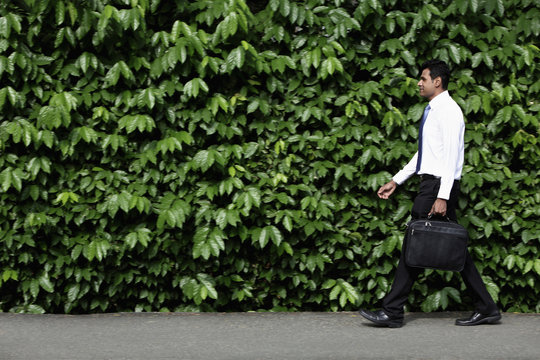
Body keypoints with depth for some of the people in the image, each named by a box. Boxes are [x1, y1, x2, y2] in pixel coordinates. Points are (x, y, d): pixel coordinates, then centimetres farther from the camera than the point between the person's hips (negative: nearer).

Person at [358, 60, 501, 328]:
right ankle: (486, 308, 10)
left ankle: (392, 312, -3)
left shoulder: (448, 110, -12)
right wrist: (396, 181, 25)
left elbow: (451, 156, -19)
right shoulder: (432, 111, 19)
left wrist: (442, 197, -24)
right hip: (430, 183, 10)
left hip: (438, 185, -10)